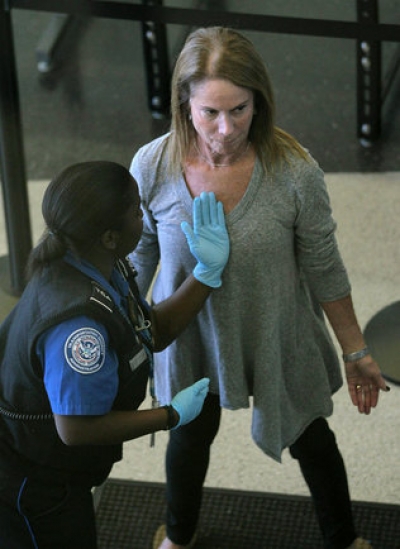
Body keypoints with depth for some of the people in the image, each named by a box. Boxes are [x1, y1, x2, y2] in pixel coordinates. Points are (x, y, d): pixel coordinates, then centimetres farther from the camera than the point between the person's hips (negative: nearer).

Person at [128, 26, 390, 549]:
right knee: (191, 435, 28)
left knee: (309, 439, 22)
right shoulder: (153, 167, -25)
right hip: (192, 340, 1)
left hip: (278, 340, -1)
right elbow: (139, 257, -6)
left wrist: (356, 353, -3)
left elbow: (324, 271, -14)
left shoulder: (295, 172, -29)